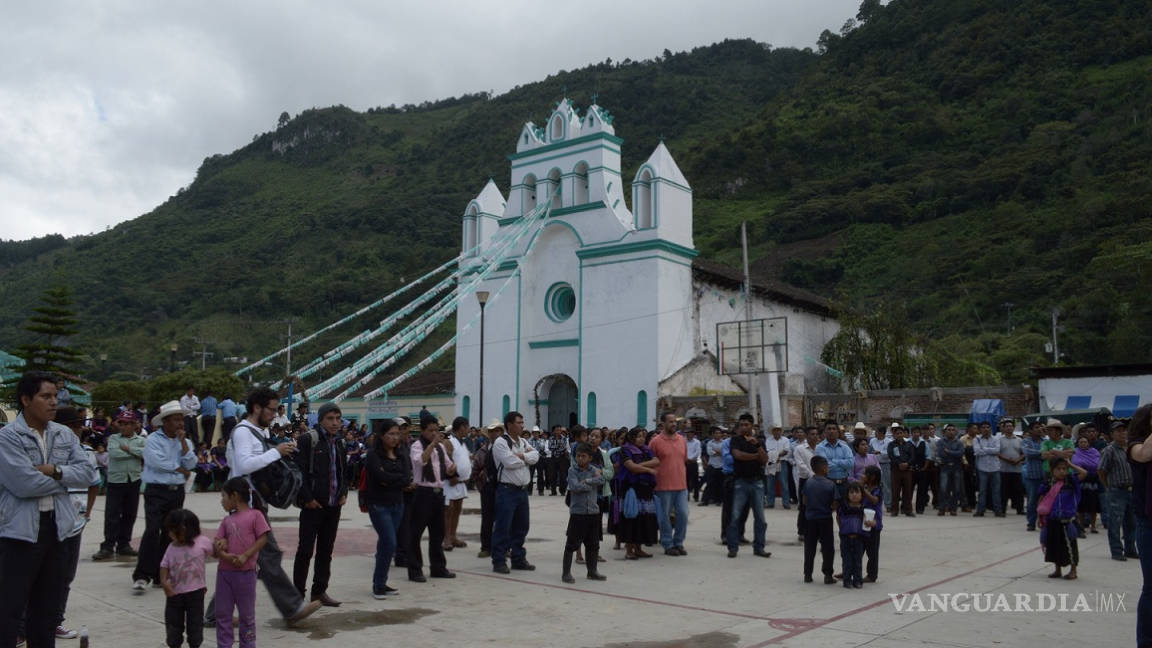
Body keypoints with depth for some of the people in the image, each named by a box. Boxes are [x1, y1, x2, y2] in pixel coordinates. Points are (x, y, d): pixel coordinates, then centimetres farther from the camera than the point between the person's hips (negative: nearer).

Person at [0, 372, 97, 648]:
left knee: (48, 605, 16)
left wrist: (55, 470, -14)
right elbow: (23, 484, -20)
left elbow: (88, 472, 1)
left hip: (60, 527, 6)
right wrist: (66, 479, -7)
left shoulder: (65, 435, 9)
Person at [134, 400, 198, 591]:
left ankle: (161, 576, 13)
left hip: (177, 491, 5)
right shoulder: (153, 440, -2)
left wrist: (183, 441, -5)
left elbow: (190, 464, 0)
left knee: (170, 533, 5)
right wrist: (180, 470, -6)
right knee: (152, 531, -14)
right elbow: (157, 461, -17)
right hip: (156, 491, -5)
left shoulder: (185, 442, 13)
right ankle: (142, 575, -10)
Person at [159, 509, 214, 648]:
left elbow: (215, 552, 7)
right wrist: (163, 581, -14)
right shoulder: (172, 547, -2)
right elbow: (164, 565, -1)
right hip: (175, 592, 3)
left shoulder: (202, 542, -10)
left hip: (195, 592, -3)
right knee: (173, 623, 11)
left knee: (195, 624, 9)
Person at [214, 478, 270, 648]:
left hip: (246, 572, -5)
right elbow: (217, 542, 4)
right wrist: (225, 555, -16)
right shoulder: (227, 520, 10)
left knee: (246, 613, 7)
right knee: (222, 611, 8)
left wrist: (245, 556, -17)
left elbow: (263, 539, -10)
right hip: (225, 570, 5)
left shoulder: (255, 515, -5)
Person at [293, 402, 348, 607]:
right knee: (305, 549, -1)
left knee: (326, 549, 12)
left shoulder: (338, 442, 13)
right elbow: (300, 471, -13)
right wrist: (307, 498, -15)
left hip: (333, 505, 7)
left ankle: (320, 590, 21)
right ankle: (298, 592, 7)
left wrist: (344, 492, 9)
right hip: (313, 505, -7)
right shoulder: (308, 439, -9)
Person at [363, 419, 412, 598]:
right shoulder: (373, 455, -7)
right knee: (390, 544, -11)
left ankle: (380, 583, 18)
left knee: (385, 544, 10)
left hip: (397, 504, 5)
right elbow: (381, 476, -20)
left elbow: (407, 479, -4)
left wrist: (390, 481, -15)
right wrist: (400, 478, -9)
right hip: (379, 504, -5)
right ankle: (378, 585, -1)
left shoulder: (402, 455, 8)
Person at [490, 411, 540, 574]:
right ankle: (499, 561, 4)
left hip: (523, 490, 8)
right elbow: (510, 462, -21)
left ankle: (518, 558, 25)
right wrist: (526, 456, -5)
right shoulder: (500, 442, -10)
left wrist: (521, 455, -14)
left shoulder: (523, 442, 14)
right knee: (503, 527, -4)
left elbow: (535, 456, 1)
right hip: (507, 490, -8)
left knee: (521, 526, 14)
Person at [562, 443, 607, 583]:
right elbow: (575, 487, -18)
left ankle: (592, 571, 27)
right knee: (572, 544, -2)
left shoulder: (594, 470, 6)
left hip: (593, 512, 4)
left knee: (593, 544, 13)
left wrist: (586, 481, -18)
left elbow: (601, 480, -14)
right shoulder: (572, 470, -3)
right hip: (577, 512, -4)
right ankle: (566, 573, 7)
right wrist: (591, 485, -9)